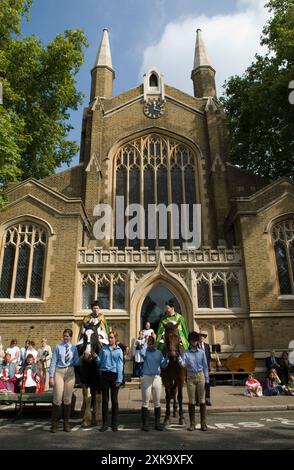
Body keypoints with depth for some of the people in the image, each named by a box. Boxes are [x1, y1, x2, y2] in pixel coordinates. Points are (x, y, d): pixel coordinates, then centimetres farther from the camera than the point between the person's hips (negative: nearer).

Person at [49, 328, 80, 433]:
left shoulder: (74, 348, 6)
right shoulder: (58, 347, -1)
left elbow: (76, 363, 4)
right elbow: (53, 362, -3)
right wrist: (51, 376, -7)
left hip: (70, 372, 2)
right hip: (59, 372, -2)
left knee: (67, 399, 9)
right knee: (57, 398, -4)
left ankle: (66, 423, 21)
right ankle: (54, 423, 10)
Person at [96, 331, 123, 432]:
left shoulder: (119, 350, 4)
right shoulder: (104, 348, 8)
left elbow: (120, 365, 0)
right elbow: (99, 361, 8)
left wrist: (119, 379, -7)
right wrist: (95, 357, -13)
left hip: (114, 375, -1)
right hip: (105, 375, 1)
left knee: (114, 400, 6)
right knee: (105, 400, 5)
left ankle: (114, 424, 17)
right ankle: (104, 424, 14)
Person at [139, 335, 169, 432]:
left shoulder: (159, 352, 8)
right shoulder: (145, 352, -2)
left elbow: (163, 365, 3)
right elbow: (142, 353, -27)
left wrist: (167, 359, -15)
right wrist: (146, 342, -17)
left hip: (157, 378, 3)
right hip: (147, 378, -3)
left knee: (157, 402, 10)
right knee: (145, 402, 3)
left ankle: (157, 423, 19)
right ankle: (145, 424, 11)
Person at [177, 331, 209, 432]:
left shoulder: (201, 352, 3)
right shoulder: (186, 353, 0)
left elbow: (205, 366, 5)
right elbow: (183, 364, -13)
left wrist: (207, 380, 1)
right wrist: (179, 357, -32)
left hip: (200, 376, 0)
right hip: (190, 377, 0)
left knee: (202, 400, 3)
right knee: (191, 401, 5)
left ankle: (203, 423, 12)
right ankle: (192, 424, 15)